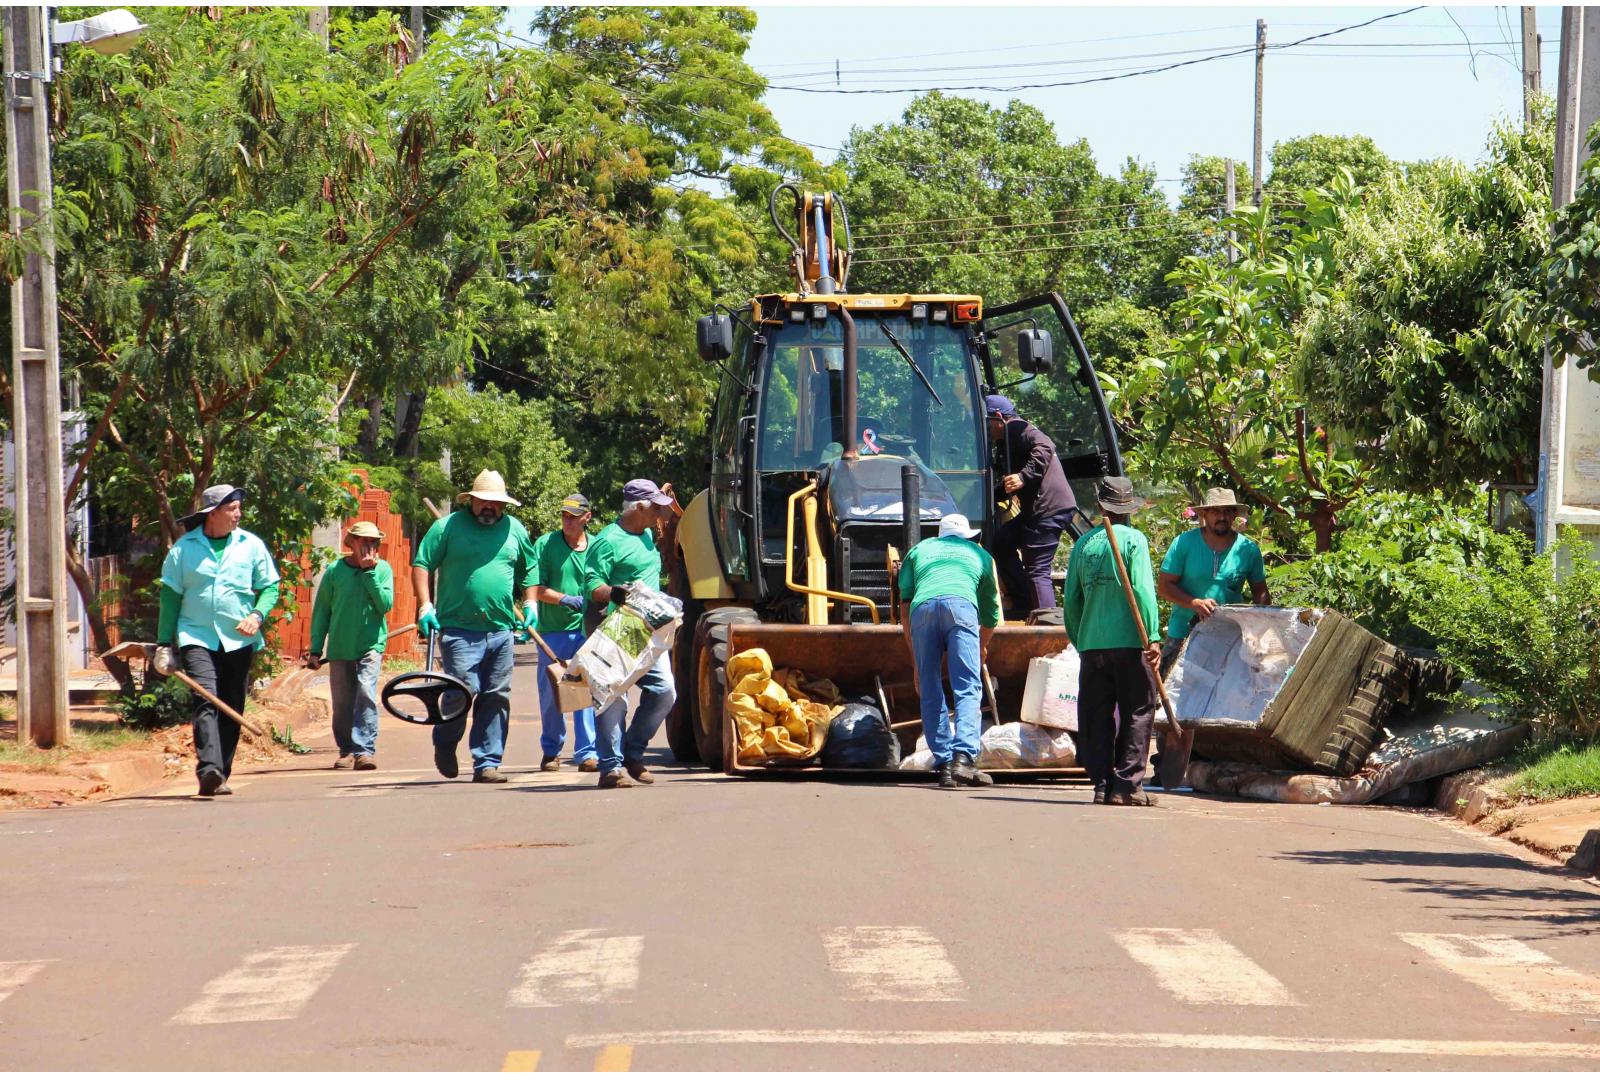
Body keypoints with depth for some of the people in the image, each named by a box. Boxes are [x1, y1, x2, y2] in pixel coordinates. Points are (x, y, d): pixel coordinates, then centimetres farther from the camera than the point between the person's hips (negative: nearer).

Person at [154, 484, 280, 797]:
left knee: (232, 712, 6)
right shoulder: (185, 548, 3)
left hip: (239, 640, 3)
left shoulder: (251, 545, 7)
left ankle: (221, 775, 15)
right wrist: (164, 642, 4)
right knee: (206, 701, -19)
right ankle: (209, 771, -31)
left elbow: (270, 587, 11)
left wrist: (257, 615, -9)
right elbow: (170, 595, 6)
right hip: (197, 638, -3)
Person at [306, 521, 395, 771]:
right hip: (340, 648, 2)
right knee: (342, 703, 5)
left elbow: (386, 604, -11)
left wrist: (369, 572, -14)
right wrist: (315, 650, 5)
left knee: (366, 694, -18)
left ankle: (366, 749, -20)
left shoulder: (382, 569, 2)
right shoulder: (335, 571, 2)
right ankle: (347, 750, 20)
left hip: (370, 646, -2)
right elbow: (321, 611, 7)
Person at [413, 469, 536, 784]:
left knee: (497, 698, 3)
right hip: (459, 629, -4)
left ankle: (487, 763, 9)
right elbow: (421, 565, 0)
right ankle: (445, 744, 17)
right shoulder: (447, 527, 0)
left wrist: (529, 605, 15)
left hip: (501, 630, 4)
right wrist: (425, 606, -9)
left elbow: (528, 571, 26)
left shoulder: (515, 530, 13)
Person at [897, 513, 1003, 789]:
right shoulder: (979, 554, 35)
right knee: (968, 688, -8)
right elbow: (991, 613, 38)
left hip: (922, 609, 1)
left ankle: (944, 765, 1)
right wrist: (982, 649, 57)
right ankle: (964, 757, -27)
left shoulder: (920, 550, 35)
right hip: (960, 604, -1)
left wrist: (916, 663, 26)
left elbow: (904, 604, 24)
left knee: (931, 694, 7)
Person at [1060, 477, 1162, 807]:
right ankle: (1127, 785, -4)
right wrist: (1152, 637, -11)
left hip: (1092, 643, 4)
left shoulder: (1083, 543, 9)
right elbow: (1143, 590, -12)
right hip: (1128, 641, -4)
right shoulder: (1133, 539, -3)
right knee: (1137, 713, 2)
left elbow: (1071, 600, 11)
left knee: (1097, 717, 8)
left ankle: (1102, 783, 5)